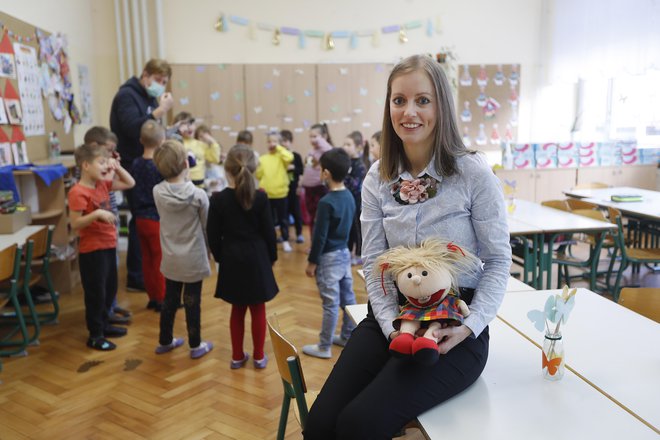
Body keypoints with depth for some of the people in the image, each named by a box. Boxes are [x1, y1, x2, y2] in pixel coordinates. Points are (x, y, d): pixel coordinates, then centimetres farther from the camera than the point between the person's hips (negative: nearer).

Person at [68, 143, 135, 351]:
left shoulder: (102, 184, 6)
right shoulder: (78, 192, -19)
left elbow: (130, 183, 14)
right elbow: (75, 224, -21)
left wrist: (117, 167, 2)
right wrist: (97, 213, -30)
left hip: (108, 246, 9)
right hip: (92, 250, -9)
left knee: (110, 289, 19)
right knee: (95, 293, 2)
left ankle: (103, 324, 35)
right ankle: (94, 336, 14)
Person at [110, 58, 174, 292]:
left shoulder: (150, 97, 14)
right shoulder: (126, 95, -12)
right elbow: (133, 129, -27)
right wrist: (160, 111, -27)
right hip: (134, 168, -8)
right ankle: (136, 277, 8)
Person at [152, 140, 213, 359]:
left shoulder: (157, 192, -9)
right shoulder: (198, 195, -18)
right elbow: (208, 227, -9)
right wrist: (208, 249, 10)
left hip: (170, 258, 4)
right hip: (193, 258, -4)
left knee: (170, 300, 19)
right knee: (192, 302, 9)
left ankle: (165, 341, 33)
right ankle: (195, 345, 22)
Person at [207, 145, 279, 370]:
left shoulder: (218, 199, -8)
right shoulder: (260, 197, -10)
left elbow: (213, 236, -3)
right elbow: (269, 232, -5)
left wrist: (220, 257, 12)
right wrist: (272, 257, 10)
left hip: (232, 260, 1)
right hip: (257, 258, -1)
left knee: (237, 309, 15)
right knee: (258, 309, 10)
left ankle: (237, 356, 24)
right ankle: (258, 356, 20)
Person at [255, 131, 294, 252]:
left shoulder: (282, 156, -1)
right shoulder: (263, 158, 6)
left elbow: (289, 157, -24)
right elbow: (258, 175, 4)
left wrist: (279, 147, -15)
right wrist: (258, 167, -14)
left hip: (280, 193, -2)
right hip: (267, 194, 2)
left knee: (283, 219, 6)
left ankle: (285, 241, 15)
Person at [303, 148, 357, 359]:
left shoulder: (326, 202, -22)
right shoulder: (349, 196, 2)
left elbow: (320, 236, -19)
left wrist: (311, 262, -10)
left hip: (329, 257, -8)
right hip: (344, 252, 8)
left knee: (331, 303, 0)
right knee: (348, 298, 16)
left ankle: (324, 347, 11)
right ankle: (348, 336, 30)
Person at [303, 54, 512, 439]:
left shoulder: (473, 173, -8)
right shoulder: (378, 178, 3)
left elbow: (498, 260, -4)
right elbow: (374, 263, 1)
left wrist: (470, 327, -16)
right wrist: (392, 326, -13)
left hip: (453, 323, -3)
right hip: (392, 316, 4)